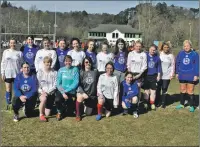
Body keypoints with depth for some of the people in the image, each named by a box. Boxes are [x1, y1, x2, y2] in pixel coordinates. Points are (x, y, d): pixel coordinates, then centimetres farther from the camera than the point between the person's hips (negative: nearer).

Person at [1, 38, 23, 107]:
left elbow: (21, 64, 3)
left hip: (17, 74, -1)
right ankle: (8, 104, 17)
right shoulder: (6, 52, 4)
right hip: (8, 74, 1)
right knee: (8, 89, 6)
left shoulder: (19, 53, 1)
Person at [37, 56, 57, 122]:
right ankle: (41, 114, -15)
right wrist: (41, 91, -19)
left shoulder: (54, 72, 0)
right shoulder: (40, 72, 0)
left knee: (47, 114, -3)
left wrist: (47, 92, -16)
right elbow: (37, 84, -3)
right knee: (44, 99, -39)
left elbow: (55, 85, -4)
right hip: (42, 92, -1)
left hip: (51, 93, 1)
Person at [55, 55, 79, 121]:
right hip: (62, 91, 0)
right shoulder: (61, 70, 3)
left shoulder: (75, 69, -1)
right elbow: (58, 83, 0)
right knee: (57, 100, -30)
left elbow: (76, 82, -9)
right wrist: (63, 92, -15)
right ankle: (60, 112, 4)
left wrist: (66, 91, -14)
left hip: (71, 92, 0)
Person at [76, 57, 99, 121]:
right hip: (83, 93, -2)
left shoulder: (95, 72, 1)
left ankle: (87, 105, 41)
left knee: (88, 113, 5)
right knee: (80, 97, -38)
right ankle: (78, 114, -15)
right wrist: (83, 93, -26)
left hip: (92, 95, 2)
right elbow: (78, 85, -13)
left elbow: (98, 83, 8)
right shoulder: (81, 72, -6)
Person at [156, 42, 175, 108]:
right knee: (158, 89, 3)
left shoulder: (171, 55, 2)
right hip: (159, 75, 0)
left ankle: (163, 103, 12)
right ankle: (158, 102, 16)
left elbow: (172, 65, 5)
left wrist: (172, 74, -1)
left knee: (164, 89, 2)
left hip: (167, 75, 0)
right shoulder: (159, 54, 1)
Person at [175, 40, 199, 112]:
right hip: (182, 75, 3)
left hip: (191, 76, -3)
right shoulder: (180, 53, 1)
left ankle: (191, 106, 14)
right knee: (182, 90, 15)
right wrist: (177, 73, 7)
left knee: (190, 91, 2)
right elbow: (177, 63, 8)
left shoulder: (195, 54, -5)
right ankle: (181, 104, 28)